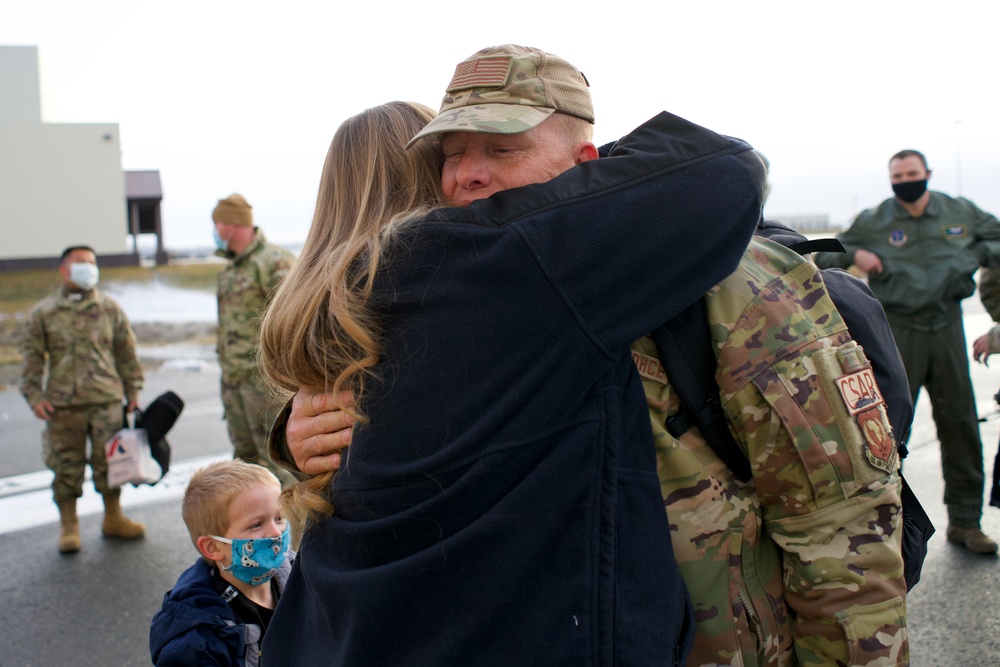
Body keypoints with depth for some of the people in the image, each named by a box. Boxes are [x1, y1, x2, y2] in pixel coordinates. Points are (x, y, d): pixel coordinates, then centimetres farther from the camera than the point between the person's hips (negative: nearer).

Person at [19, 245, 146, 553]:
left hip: (107, 400, 1)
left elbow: (126, 352, 12)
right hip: (63, 404, -1)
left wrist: (133, 391, 10)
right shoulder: (43, 313, 4)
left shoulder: (110, 308, 8)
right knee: (66, 464, 4)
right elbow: (31, 356, 5)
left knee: (110, 459, 6)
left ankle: (113, 518, 23)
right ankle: (68, 526, 17)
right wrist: (34, 395, -3)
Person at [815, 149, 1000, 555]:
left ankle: (965, 521, 15)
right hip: (898, 331, -2)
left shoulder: (961, 212, 6)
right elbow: (823, 256, 7)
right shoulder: (874, 221, 2)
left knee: (960, 424, 4)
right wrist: (853, 255, -13)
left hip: (947, 327, 2)